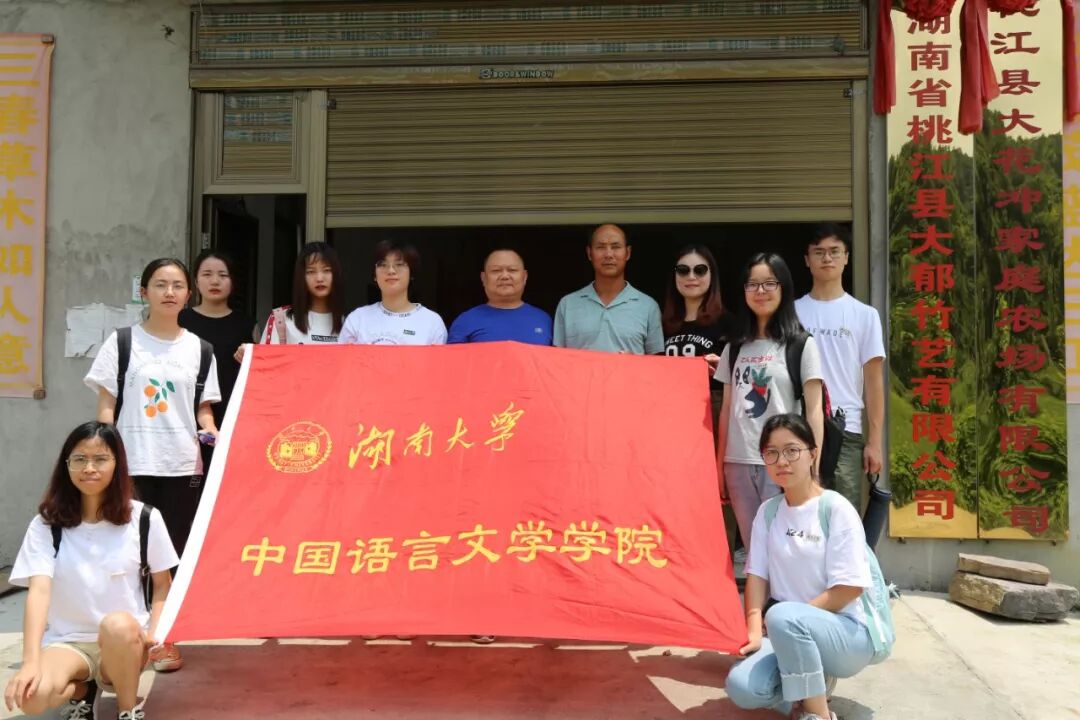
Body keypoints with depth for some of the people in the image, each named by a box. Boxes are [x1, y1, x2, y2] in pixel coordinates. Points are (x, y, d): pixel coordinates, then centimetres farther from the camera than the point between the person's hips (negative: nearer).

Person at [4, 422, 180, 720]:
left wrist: (154, 632, -13)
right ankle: (83, 690, 6)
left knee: (117, 624, -37)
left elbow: (162, 585, 5)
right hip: (67, 641, 1)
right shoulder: (46, 524, -4)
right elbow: (39, 590, -17)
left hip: (126, 640, 0)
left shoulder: (144, 518, -3)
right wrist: (31, 662, -31)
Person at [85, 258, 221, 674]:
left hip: (183, 465, 2)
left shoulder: (198, 349, 8)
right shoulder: (122, 342, 3)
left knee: (175, 553, 5)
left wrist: (210, 431, -10)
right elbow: (107, 405, 2)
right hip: (132, 464, -1)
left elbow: (203, 408, 11)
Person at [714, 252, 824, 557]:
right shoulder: (735, 347, 13)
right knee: (753, 548, 9)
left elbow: (813, 410, -3)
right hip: (738, 463, 4)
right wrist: (719, 463, 9)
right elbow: (727, 409, 13)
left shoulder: (801, 344, 1)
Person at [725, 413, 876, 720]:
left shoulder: (836, 509, -11)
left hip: (847, 633, -5)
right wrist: (754, 630, -13)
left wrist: (785, 622, -15)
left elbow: (849, 588, -15)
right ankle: (811, 687, 7)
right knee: (742, 687, -24)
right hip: (793, 636, 5)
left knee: (783, 617, -38)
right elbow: (757, 575, 2)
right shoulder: (767, 512, 5)